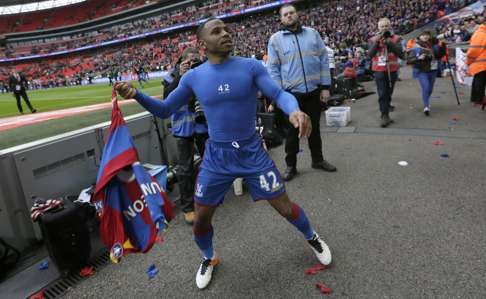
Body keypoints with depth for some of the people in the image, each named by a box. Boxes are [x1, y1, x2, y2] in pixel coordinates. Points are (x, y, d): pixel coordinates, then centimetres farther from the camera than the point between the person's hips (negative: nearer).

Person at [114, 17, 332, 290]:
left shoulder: (251, 66, -7)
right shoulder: (193, 77, -3)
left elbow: (280, 94, -14)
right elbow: (165, 110, 5)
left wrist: (295, 111, -37)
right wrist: (136, 95, -13)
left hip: (252, 152, -1)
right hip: (217, 157, 2)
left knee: (284, 206, 6)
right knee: (201, 217, 8)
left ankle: (313, 238, 40)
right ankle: (209, 259, 41)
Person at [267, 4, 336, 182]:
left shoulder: (312, 33, 6)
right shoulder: (276, 39, 0)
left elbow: (324, 61, 6)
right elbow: (273, 69, -1)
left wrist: (326, 86, 0)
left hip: (314, 91, 3)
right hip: (291, 93, -2)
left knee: (314, 128, 15)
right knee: (293, 131, 7)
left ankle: (317, 160, 33)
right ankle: (291, 165, 22)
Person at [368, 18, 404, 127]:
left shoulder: (396, 38, 3)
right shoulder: (373, 39, 5)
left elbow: (400, 53, -9)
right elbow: (370, 54, -7)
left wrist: (390, 43, -17)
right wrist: (377, 42, -16)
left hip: (392, 70, 1)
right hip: (379, 70, -1)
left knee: (389, 92, 13)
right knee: (382, 93, -8)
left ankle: (387, 105, 36)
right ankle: (385, 116, -8)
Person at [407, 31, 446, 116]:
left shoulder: (434, 46, 3)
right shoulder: (416, 48, -8)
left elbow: (440, 55, 12)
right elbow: (409, 60, -13)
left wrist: (443, 46, -2)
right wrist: (419, 58, -26)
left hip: (433, 71, 5)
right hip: (421, 71, -5)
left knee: (430, 89, 15)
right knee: (425, 87, -20)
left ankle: (426, 102, 41)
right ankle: (426, 107, -19)